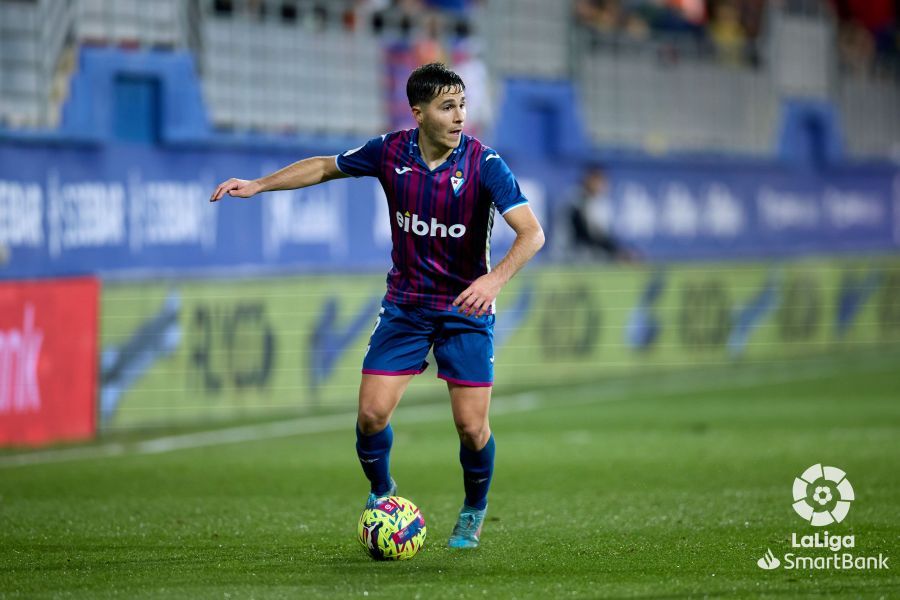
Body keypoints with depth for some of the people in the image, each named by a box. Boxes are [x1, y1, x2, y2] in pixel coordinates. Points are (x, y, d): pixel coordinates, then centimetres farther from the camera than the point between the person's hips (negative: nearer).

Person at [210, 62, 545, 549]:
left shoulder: (484, 163, -19)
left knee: (471, 426, -6)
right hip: (404, 304, 2)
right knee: (372, 413, -7)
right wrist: (258, 185, 4)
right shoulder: (390, 152, -9)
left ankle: (474, 512, 23)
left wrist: (495, 278, -44)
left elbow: (532, 233, -27)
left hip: (466, 308, -2)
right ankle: (382, 495, 22)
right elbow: (326, 167, 10)